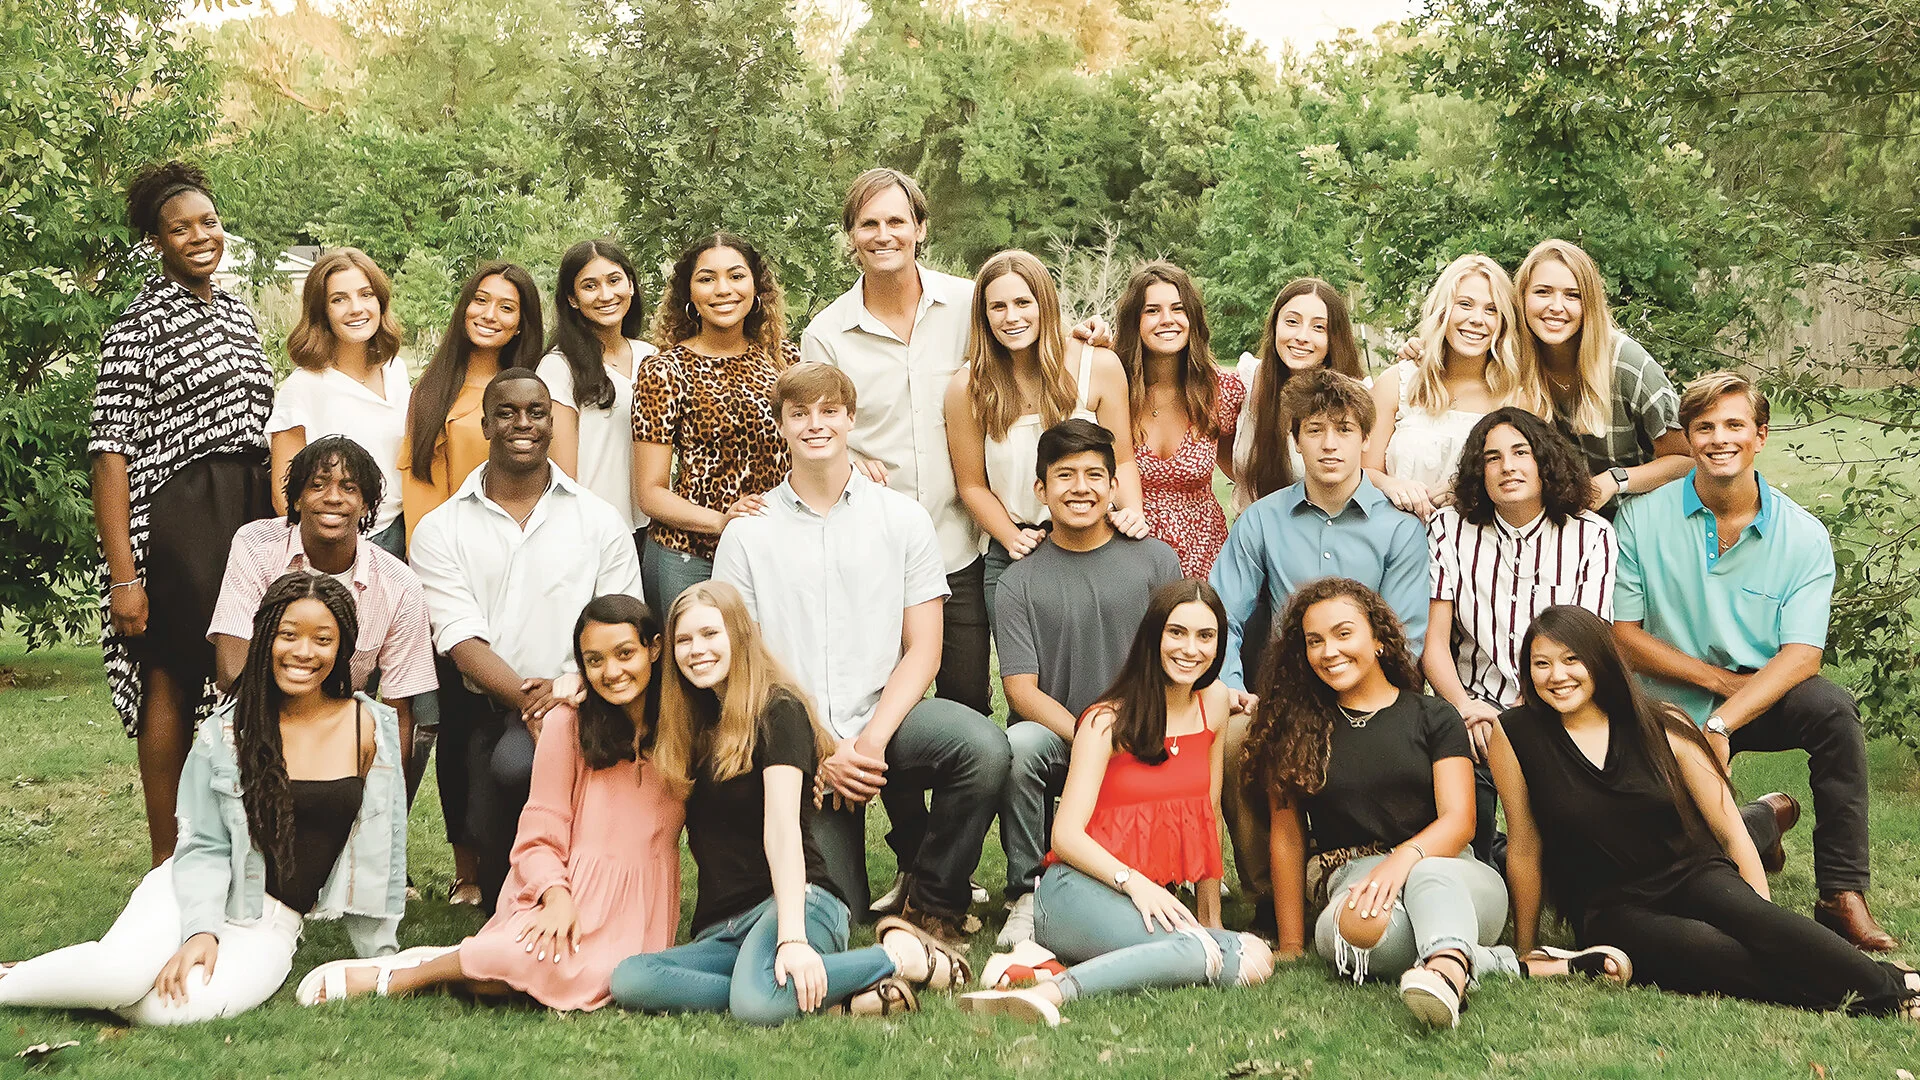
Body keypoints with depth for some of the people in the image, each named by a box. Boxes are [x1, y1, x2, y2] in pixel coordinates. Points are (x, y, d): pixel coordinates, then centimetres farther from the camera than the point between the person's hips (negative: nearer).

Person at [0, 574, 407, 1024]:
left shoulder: (370, 729, -2)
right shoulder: (226, 730, -3)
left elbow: (377, 854, 4)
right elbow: (203, 847, -3)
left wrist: (381, 960, 6)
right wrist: (202, 930, -19)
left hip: (270, 924, 0)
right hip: (197, 895, 0)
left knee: (179, 1006, -30)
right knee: (123, 972, -31)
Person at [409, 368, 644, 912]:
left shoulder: (600, 521, 7)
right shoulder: (440, 530, 6)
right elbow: (462, 640, -5)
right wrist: (527, 697, -21)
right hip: (486, 706, 2)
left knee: (516, 763, -31)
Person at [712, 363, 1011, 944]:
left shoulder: (903, 519, 5)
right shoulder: (748, 534, 4)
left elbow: (923, 650, 1)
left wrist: (872, 739, -14)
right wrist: (821, 756, -11)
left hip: (886, 712, 0)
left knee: (984, 746, -31)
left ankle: (932, 899, -7)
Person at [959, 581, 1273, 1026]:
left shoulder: (1214, 702, 10)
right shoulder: (1110, 722, -4)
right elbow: (1066, 835, -11)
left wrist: (1212, 918, 16)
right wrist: (1133, 882, -27)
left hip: (1155, 897, 7)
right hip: (1079, 890, -7)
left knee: (1256, 959, -27)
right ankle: (1051, 991, -43)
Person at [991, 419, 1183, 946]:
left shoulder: (1155, 559, 8)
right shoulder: (1020, 581, 4)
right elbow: (1021, 690, -4)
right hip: (1058, 739, -1)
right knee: (1017, 745, -34)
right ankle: (1027, 893, -14)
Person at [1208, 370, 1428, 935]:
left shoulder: (1399, 528, 4)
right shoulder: (1262, 520, 11)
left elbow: (1405, 636, -3)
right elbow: (1224, 619, 7)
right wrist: (1232, 688, -13)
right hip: (1283, 692, 2)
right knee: (1230, 736, -29)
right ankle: (1267, 903, -13)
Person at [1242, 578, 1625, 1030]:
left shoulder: (1433, 717, 9)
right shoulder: (1295, 731, 11)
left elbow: (1459, 821, -2)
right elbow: (1287, 836, 9)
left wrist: (1402, 858, -24)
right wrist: (1291, 947, 4)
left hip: (1448, 873, 0)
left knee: (1427, 875, -39)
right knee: (1352, 928, -38)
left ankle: (1448, 970, -69)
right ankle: (1517, 967, -35)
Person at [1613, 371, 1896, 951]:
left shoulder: (1803, 535, -6)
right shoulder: (1643, 519, -6)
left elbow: (1801, 654, -15)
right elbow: (1622, 633, -6)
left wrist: (1721, 723, -30)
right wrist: (1720, 679, -15)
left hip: (1763, 701, 0)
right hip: (1671, 709, 0)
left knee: (1832, 707, -32)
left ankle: (1842, 896, -22)